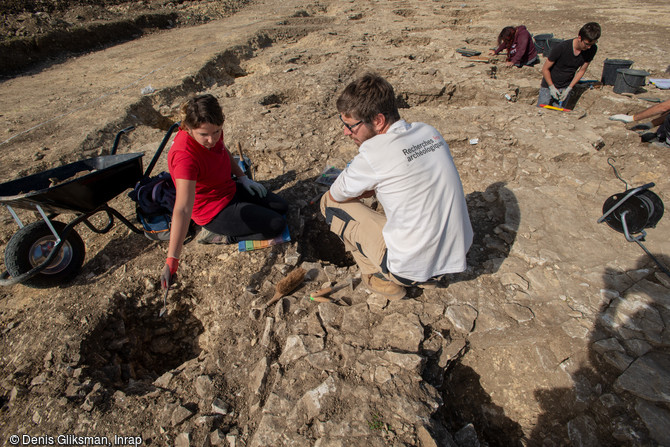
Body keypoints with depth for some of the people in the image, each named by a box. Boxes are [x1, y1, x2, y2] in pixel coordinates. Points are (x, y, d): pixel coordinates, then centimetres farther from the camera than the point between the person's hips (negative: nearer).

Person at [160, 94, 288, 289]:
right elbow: (183, 209, -44)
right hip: (213, 211, -8)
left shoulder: (213, 131, -13)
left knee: (282, 207, 15)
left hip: (230, 189, 9)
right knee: (277, 225, -12)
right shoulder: (185, 156, -36)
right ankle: (218, 236, -2)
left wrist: (242, 177, 3)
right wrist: (172, 260, -47)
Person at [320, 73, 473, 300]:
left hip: (413, 267, -7)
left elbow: (335, 195, -4)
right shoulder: (430, 132, 1)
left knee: (329, 202, 0)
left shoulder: (373, 152, -20)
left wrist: (365, 190, 14)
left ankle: (381, 280, 7)